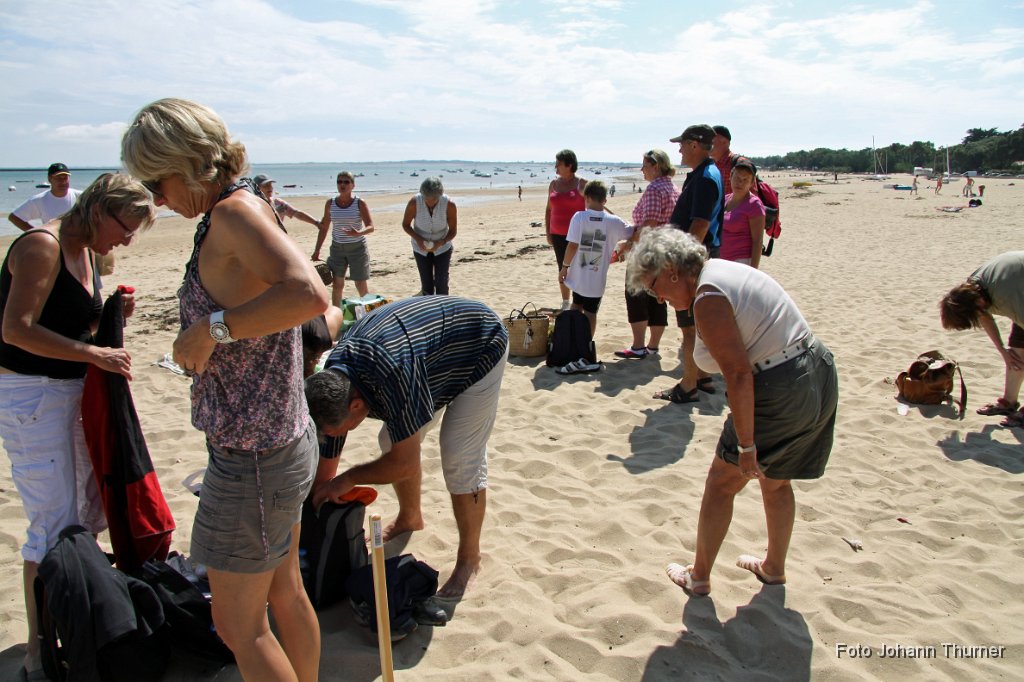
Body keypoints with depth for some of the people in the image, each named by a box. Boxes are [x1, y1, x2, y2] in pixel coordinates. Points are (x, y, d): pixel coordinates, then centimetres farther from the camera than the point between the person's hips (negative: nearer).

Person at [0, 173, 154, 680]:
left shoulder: (85, 253, 11)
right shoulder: (41, 246, -15)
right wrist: (95, 354, -23)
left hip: (70, 391, 9)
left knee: (89, 507, 16)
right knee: (54, 525, -5)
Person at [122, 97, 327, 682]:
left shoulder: (236, 210, -19)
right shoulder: (249, 209, 8)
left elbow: (309, 295, -38)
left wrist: (211, 328, -27)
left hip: (253, 457, -9)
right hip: (288, 441, 9)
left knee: (239, 626, 9)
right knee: (284, 592, 24)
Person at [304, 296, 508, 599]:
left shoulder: (392, 378, -42)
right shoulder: (333, 379, -16)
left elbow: (405, 464, -30)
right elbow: (326, 455, -4)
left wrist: (349, 479, -16)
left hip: (481, 346, -7)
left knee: (459, 459, -14)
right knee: (394, 440, 7)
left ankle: (469, 558, 5)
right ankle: (410, 517, 32)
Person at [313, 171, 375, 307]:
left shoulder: (360, 203, -9)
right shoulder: (330, 203, 1)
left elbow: (370, 227, -14)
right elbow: (324, 228, 8)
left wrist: (358, 233, -35)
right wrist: (317, 250, 6)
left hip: (357, 247, -3)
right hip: (337, 247, 3)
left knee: (361, 286, -1)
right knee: (337, 284, 3)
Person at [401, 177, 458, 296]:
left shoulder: (449, 204, -24)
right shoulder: (414, 203, -23)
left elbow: (453, 230, -13)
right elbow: (405, 224, -8)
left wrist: (440, 243, -30)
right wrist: (418, 239, -25)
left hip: (442, 247, -1)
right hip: (421, 248, 1)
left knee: (441, 283, -4)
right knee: (426, 284, 3)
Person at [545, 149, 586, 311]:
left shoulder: (581, 184, -5)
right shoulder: (553, 184, 8)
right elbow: (549, 209, 14)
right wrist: (548, 232, 9)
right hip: (558, 234, 5)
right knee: (562, 269, 10)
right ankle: (565, 303, 22)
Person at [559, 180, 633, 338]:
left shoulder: (579, 217, -10)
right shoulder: (613, 222, -7)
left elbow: (572, 245, -12)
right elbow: (633, 234, 7)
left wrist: (565, 267, -2)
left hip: (578, 275, 1)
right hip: (597, 279, -1)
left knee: (577, 305, 22)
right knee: (591, 312, 9)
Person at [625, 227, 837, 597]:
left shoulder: (707, 298, -18)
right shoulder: (725, 269, 11)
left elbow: (739, 374, -23)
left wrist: (745, 445, -17)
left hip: (781, 392, -10)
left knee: (721, 483, 10)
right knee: (775, 480, 26)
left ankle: (698, 576, 25)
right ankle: (774, 567, 45)